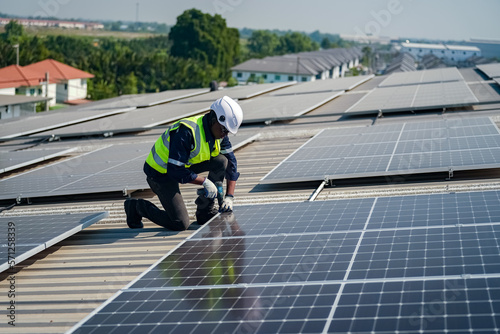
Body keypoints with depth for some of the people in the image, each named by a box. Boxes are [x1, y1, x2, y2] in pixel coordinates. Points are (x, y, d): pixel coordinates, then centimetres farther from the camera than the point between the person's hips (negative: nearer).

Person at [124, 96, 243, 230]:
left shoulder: (219, 132, -7)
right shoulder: (186, 132, -33)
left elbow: (231, 162, 1)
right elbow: (176, 171, -33)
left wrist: (229, 197, -7)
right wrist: (205, 182, -26)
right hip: (161, 172, -8)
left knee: (222, 161, -13)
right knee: (181, 224, -16)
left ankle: (205, 211, -1)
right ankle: (137, 206, 7)